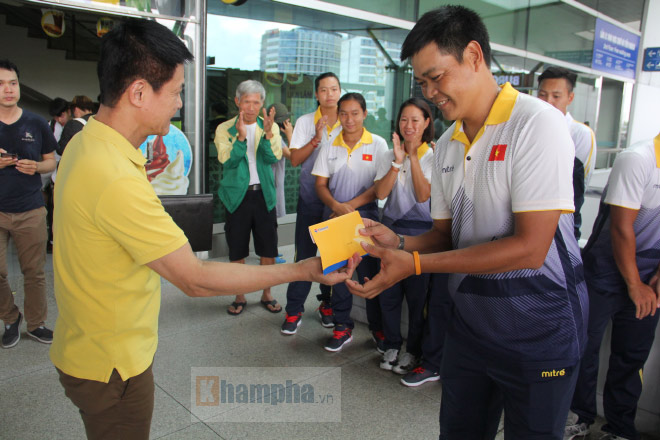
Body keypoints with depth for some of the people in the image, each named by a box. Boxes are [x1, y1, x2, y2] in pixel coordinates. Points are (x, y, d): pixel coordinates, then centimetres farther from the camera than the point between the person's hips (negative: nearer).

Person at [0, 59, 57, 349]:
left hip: (30, 211, 1)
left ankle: (36, 323, 23)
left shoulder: (36, 124, 3)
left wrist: (36, 167, -12)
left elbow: (51, 161, 10)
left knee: (34, 272, 7)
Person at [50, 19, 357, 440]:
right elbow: (195, 279, -31)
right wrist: (303, 271, -26)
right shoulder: (117, 179, -34)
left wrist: (142, 174, 10)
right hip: (111, 364, -9)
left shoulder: (86, 143, -1)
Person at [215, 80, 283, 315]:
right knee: (237, 250, 8)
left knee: (268, 249, 8)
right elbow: (227, 161, -14)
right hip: (237, 194, -1)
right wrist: (240, 136, -28)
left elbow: (273, 157, -11)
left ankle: (267, 295, 25)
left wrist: (268, 133, -28)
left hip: (264, 193, 1)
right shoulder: (224, 129, -1)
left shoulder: (271, 127, 3)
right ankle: (240, 297, 24)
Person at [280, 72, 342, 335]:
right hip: (310, 198, -1)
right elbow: (295, 160, -3)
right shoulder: (305, 122, 2)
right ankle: (294, 310, 12)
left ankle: (327, 304, 26)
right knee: (304, 254, 1)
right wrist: (316, 138, -16)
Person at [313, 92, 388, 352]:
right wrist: (337, 206, -14)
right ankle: (342, 327, 21)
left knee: (370, 274, 1)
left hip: (366, 217, -3)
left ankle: (379, 329, 16)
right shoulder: (330, 146, 7)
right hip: (334, 217, 3)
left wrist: (351, 205, -14)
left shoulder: (378, 144, 0)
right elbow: (321, 184, 5)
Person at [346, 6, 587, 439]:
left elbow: (529, 248, -24)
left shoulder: (537, 124, -18)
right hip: (470, 321, 6)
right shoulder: (446, 146, 5)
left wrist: (415, 264, -25)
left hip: (538, 327, -6)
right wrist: (399, 243, -11)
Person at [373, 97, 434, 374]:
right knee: (388, 292, 8)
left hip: (420, 233, -3)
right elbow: (380, 193, -7)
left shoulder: (433, 157, -3)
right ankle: (392, 346, 26)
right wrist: (398, 162, -15)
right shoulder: (387, 156, 6)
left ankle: (413, 350, 22)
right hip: (390, 229, 3)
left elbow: (423, 195, -14)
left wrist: (413, 157, -14)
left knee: (417, 294, 5)